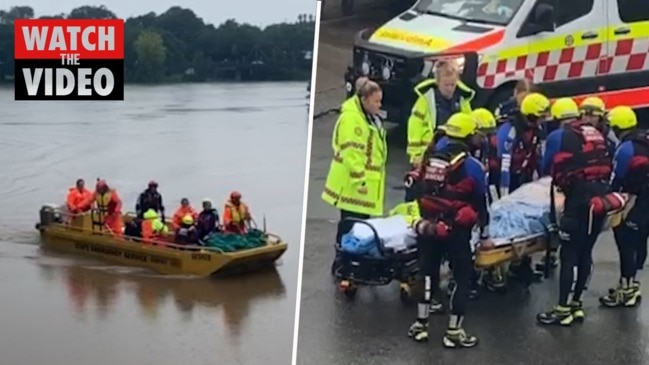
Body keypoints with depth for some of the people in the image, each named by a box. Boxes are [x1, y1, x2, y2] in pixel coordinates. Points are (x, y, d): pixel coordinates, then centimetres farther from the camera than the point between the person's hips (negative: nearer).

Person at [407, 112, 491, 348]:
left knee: (428, 274, 17)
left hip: (429, 227, 5)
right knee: (463, 278, 7)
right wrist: (485, 236, 8)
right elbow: (480, 204, -3)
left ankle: (420, 324, 23)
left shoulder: (431, 158, 5)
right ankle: (454, 332, 8)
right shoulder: (472, 166, -8)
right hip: (456, 231, -5)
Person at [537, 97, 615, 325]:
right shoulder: (596, 134, 17)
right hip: (601, 197, 6)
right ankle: (576, 304, 18)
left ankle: (563, 309, -2)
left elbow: (547, 169, 11)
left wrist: (560, 180, 31)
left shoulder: (558, 136, 1)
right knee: (585, 252, 12)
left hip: (579, 199, -6)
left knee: (569, 254, -3)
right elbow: (607, 166, 19)